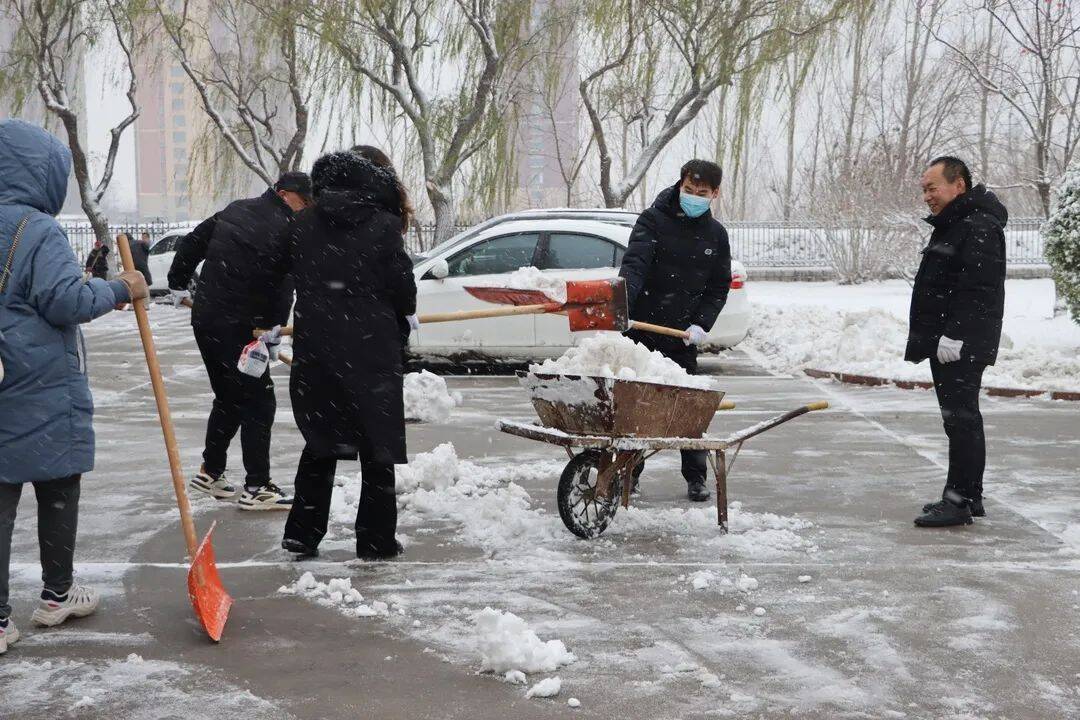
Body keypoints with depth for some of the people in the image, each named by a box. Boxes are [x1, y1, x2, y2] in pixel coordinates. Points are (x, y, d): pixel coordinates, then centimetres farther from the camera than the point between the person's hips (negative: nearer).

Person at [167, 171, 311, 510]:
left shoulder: (236, 210, 11)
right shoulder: (282, 230, -16)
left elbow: (193, 242, 18)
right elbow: (282, 291, -16)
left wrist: (178, 283, 28)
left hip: (205, 319, 9)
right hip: (236, 327, -9)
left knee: (229, 398, 21)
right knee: (259, 403, -2)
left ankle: (210, 471, 28)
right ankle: (257, 487, -1)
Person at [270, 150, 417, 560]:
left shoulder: (302, 226, 5)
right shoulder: (383, 227, -6)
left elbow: (272, 272, 14)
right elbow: (403, 292, -5)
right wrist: (400, 316, 15)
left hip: (313, 353, 4)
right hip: (371, 353, -3)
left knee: (320, 445, 16)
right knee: (377, 449, 7)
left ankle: (303, 533, 11)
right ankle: (376, 541, 9)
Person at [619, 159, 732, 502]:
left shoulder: (715, 234, 6)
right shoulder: (654, 220, -5)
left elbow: (719, 288, 10)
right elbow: (635, 262, -19)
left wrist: (701, 324, -5)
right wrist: (622, 300, -38)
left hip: (682, 335, 2)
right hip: (640, 328, -2)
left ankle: (696, 477, 16)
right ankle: (629, 472, 15)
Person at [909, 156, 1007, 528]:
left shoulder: (979, 229, -15)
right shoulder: (950, 227, 19)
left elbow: (977, 290, -23)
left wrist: (955, 336, -25)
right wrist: (931, 338, 23)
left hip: (963, 346, -11)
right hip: (947, 345, 11)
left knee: (961, 418, -9)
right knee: (960, 419, 14)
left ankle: (960, 500, -7)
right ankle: (969, 497, 21)